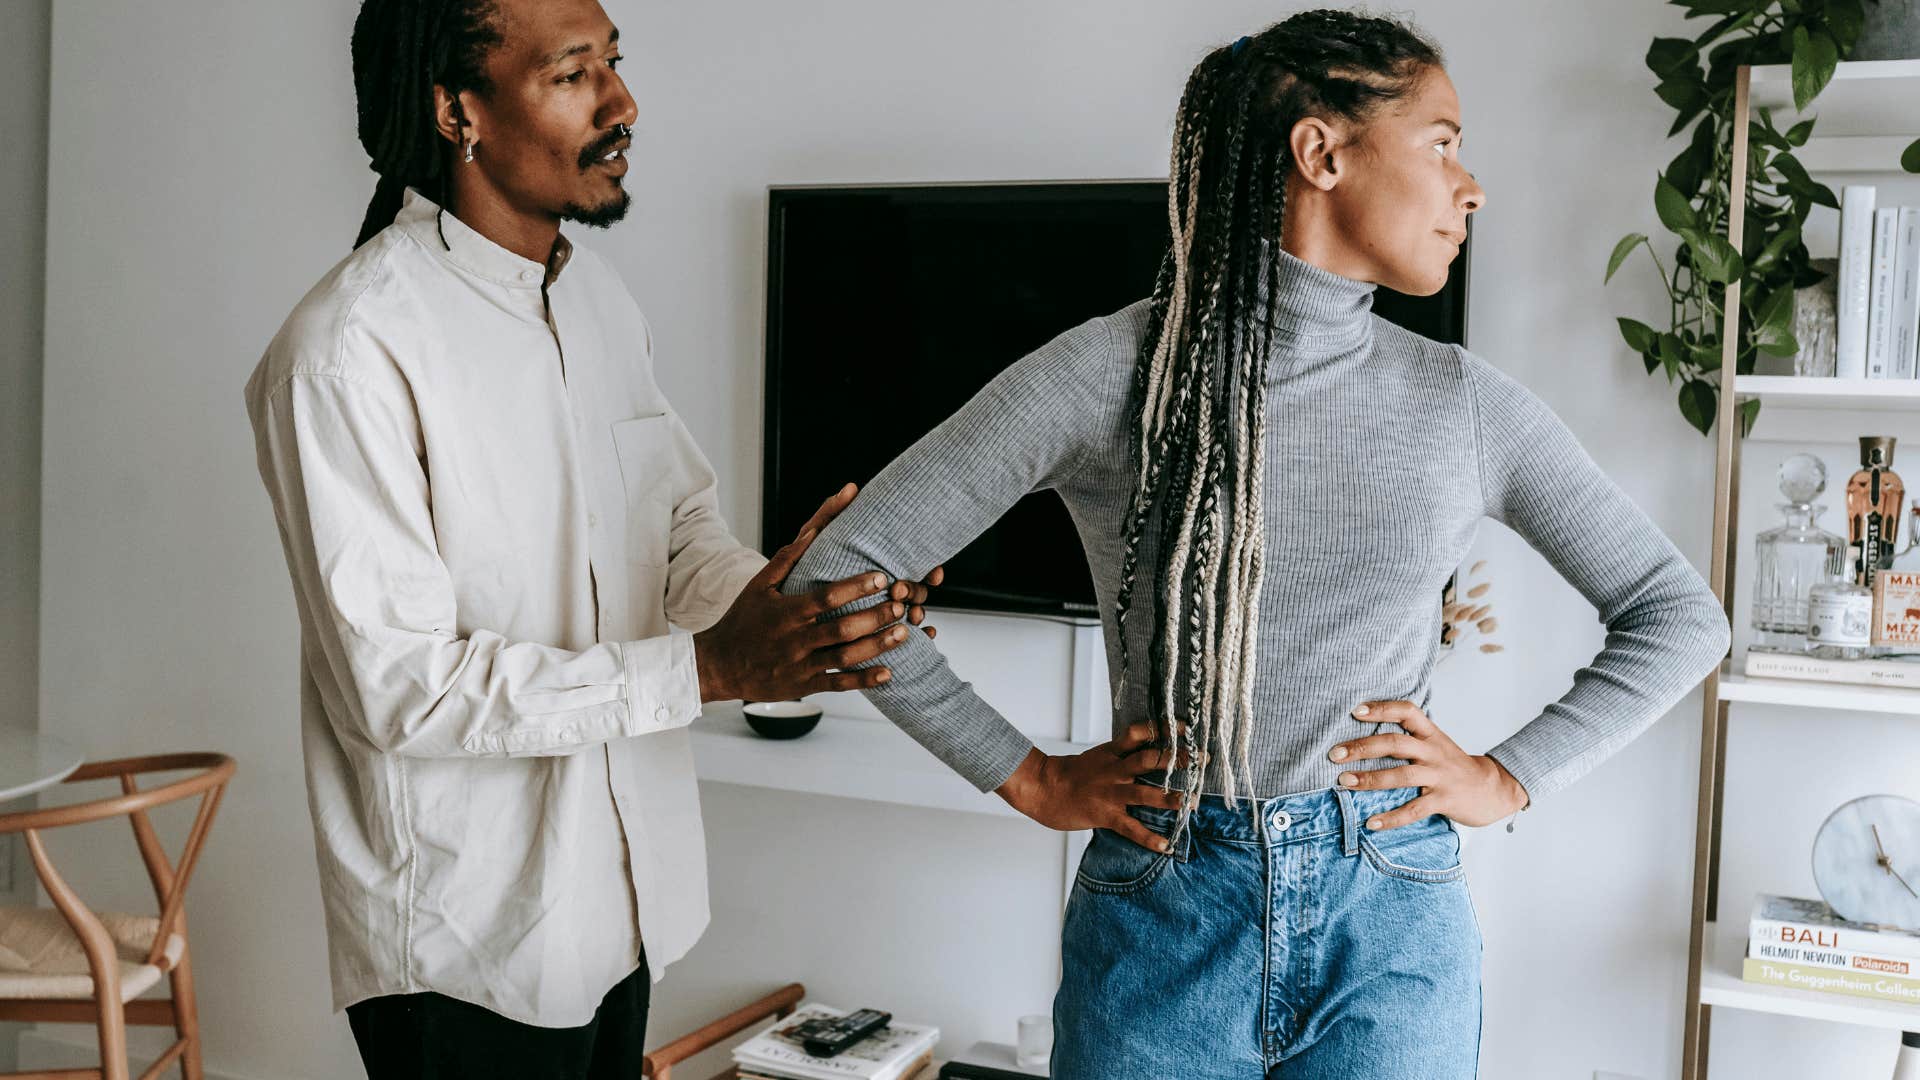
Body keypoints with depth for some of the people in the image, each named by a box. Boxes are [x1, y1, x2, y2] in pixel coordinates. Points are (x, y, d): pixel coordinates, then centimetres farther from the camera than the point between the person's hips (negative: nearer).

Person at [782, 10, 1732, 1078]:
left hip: (1391, 922, 2)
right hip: (1161, 916, -2)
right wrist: (1030, 780, -5)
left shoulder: (1467, 404, 2)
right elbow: (840, 569, -7)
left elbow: (1682, 615, 12)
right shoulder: (1111, 371, -8)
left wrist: (1510, 779, 2)